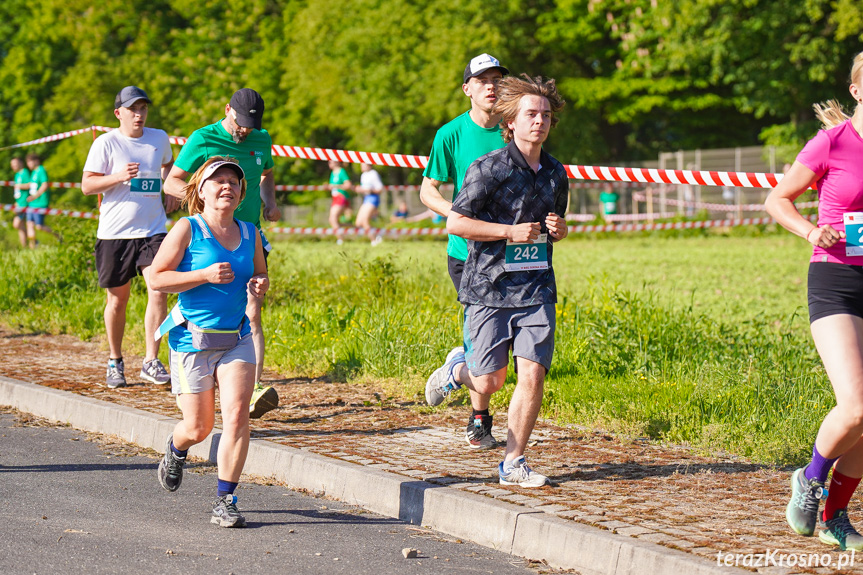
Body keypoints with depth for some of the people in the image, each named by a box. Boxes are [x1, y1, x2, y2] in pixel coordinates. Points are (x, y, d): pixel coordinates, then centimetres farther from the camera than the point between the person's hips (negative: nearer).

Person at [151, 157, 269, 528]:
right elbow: (157, 278, -12)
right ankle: (175, 449, 41)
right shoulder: (188, 229, -8)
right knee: (198, 428, 3)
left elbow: (260, 274, 22)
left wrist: (260, 285, -3)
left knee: (237, 413, -14)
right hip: (193, 340, -3)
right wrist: (206, 276, -21)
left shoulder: (249, 233, 6)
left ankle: (225, 501, -5)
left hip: (236, 340, 3)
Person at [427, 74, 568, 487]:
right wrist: (510, 231, -15)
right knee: (489, 384, 1)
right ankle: (458, 368, 37)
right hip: (489, 287, -4)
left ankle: (513, 463, 4)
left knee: (533, 376, -7)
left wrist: (558, 229, 1)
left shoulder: (556, 174, 10)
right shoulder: (489, 168, -8)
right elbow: (455, 223, -9)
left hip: (536, 288, 4)